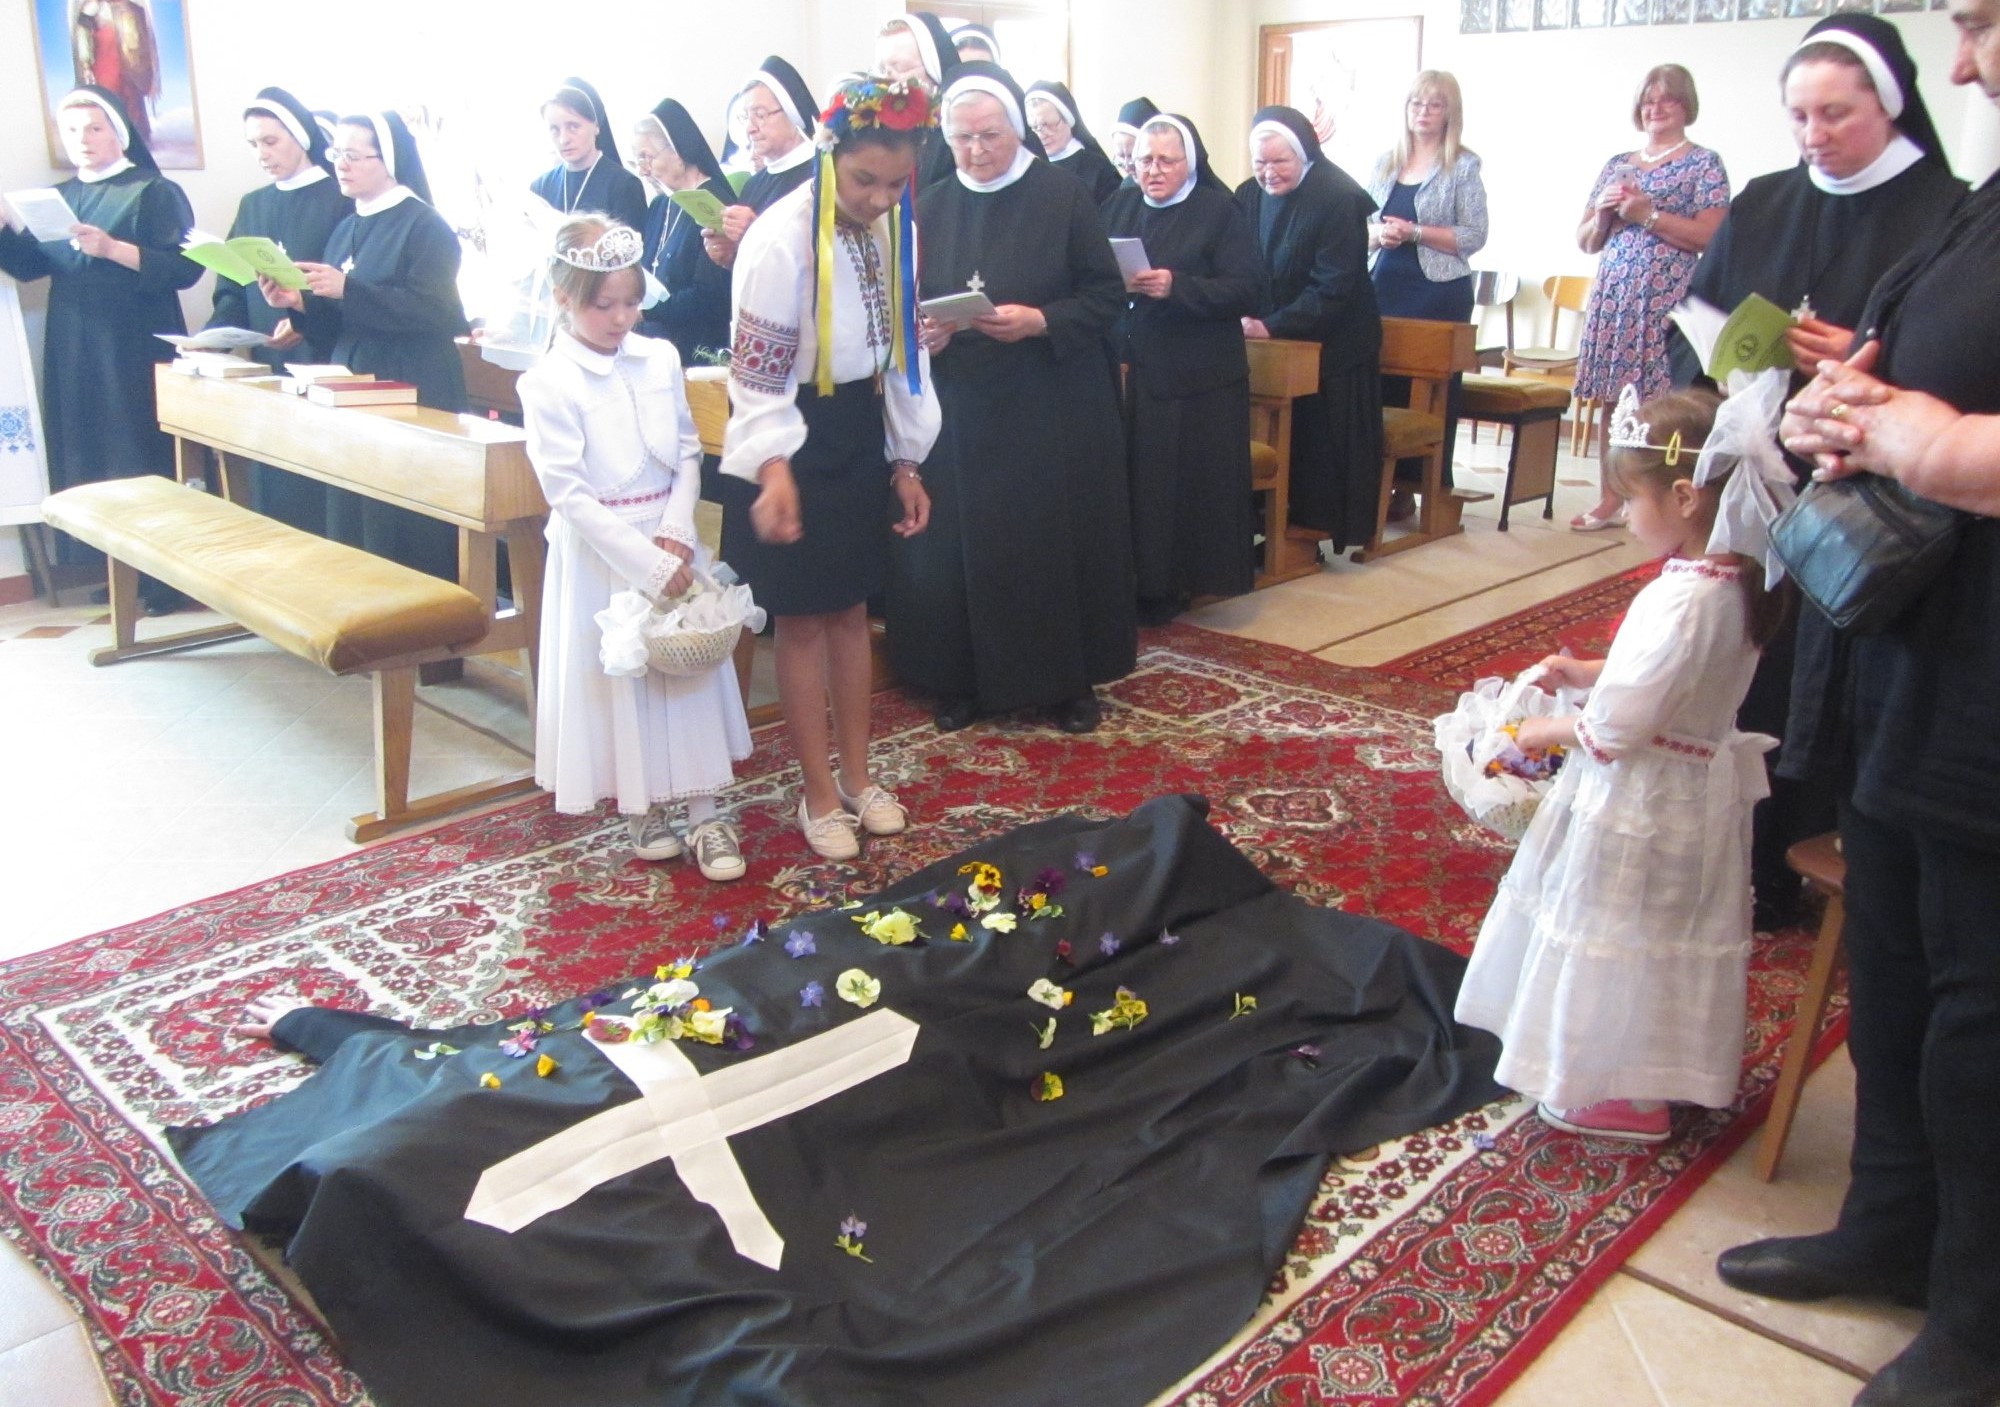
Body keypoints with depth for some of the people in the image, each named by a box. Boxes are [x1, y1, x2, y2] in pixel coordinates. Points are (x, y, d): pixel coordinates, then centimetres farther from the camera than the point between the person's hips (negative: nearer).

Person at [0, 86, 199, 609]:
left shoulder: (154, 192, -1)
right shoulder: (59, 197, 17)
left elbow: (185, 267, -12)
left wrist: (112, 248, -21)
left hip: (137, 350, -6)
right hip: (74, 352, 6)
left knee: (143, 459, -6)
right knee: (88, 459, 4)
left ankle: (162, 577, 0)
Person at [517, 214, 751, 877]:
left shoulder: (660, 358, 2)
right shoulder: (548, 383, -11)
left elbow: (688, 454, 5)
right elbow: (569, 494, -15)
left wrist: (676, 535, -10)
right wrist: (648, 564, -18)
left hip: (672, 540, 4)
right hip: (601, 554, -4)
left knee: (690, 668, 6)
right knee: (617, 678, 7)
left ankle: (703, 812, 15)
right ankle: (640, 809, 24)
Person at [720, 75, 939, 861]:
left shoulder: (895, 225, 0)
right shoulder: (782, 238, -21)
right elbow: (757, 375, -20)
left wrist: (907, 462, 9)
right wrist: (774, 471, -36)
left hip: (860, 434, 6)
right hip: (792, 443, -6)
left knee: (851, 610, 15)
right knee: (803, 619, 3)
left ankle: (857, 776, 29)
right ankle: (819, 795, 17)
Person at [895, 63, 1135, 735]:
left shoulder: (1064, 196, -3)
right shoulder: (930, 208, 7)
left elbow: (1106, 295, -4)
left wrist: (1040, 321, -19)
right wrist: (919, 332, -12)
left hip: (1054, 413, -2)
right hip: (959, 412, 3)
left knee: (1057, 541, 3)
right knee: (957, 544, 3)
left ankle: (1069, 679, 18)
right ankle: (964, 678, 18)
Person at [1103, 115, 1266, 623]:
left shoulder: (1220, 212, -1)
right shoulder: (1120, 206, 13)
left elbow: (1251, 289, -10)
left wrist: (1177, 286, -21)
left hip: (1196, 377, -3)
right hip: (1127, 371, 4)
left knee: (1188, 480, 0)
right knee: (1133, 478, 1)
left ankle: (1170, 585, 10)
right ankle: (1136, 578, 12)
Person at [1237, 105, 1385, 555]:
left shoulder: (1338, 198, -16)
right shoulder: (1249, 197, 3)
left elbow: (1332, 287, -20)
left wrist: (1273, 326, -24)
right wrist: (1243, 318, -13)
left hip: (1331, 346, -5)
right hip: (1275, 345, 5)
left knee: (1322, 441, 0)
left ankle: (1318, 526, 11)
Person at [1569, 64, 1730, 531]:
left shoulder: (1703, 164, 4)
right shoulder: (1617, 165, 19)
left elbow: (1710, 236, -8)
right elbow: (1586, 242, 20)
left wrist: (1647, 215, -11)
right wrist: (1603, 212, 0)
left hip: (1668, 296, -5)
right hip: (1613, 293, 5)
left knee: (1661, 403, -10)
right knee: (1610, 398, 3)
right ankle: (1609, 500, 11)